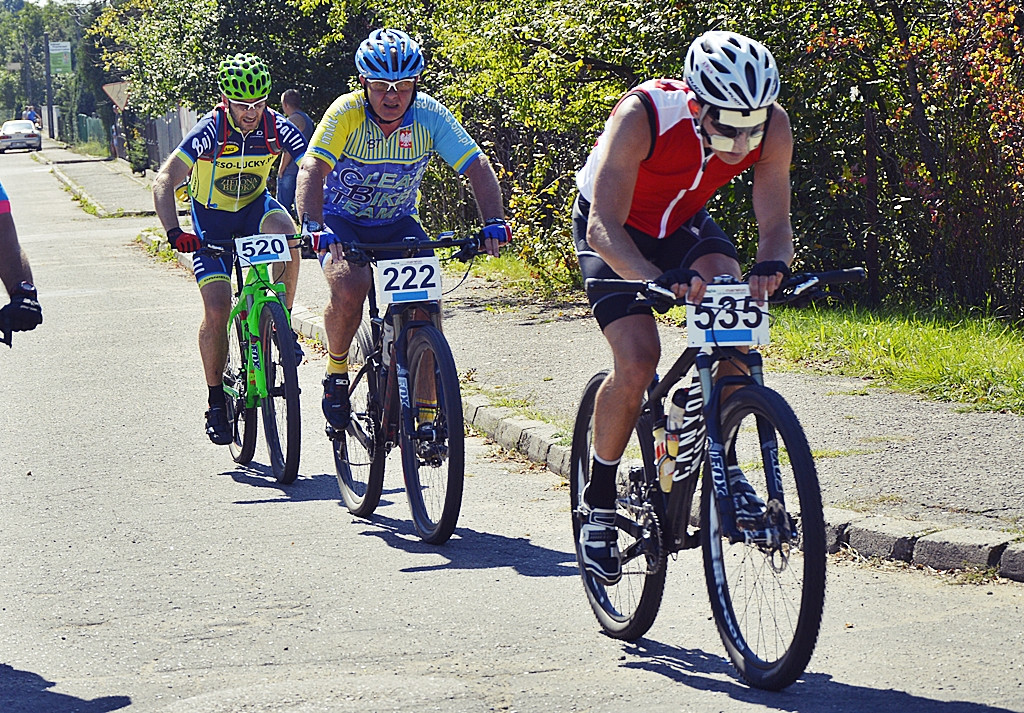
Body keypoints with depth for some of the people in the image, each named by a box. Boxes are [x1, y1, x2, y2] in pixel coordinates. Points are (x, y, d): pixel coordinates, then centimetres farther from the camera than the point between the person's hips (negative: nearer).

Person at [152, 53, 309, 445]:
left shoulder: (277, 127, -21)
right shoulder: (210, 130, -27)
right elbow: (164, 182, -33)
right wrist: (174, 232, -48)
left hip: (255, 206, 2)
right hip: (212, 218, -2)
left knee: (285, 233, -34)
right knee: (217, 309, -13)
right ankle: (216, 402, 4)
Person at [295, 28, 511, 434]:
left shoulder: (430, 115, -17)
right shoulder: (347, 113, -24)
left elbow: (478, 168, -17)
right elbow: (313, 170, -34)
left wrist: (493, 223, -33)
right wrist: (314, 228, -50)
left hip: (398, 222, 2)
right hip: (342, 221, -2)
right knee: (349, 288, -31)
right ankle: (336, 372, -3)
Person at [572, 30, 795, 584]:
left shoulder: (771, 127, -26)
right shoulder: (641, 117, -37)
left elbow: (775, 222, -22)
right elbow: (604, 228, -40)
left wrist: (771, 266, -46)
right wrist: (660, 279, -58)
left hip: (685, 226, 4)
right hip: (613, 231, -4)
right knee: (638, 359, -22)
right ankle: (599, 502, -3)